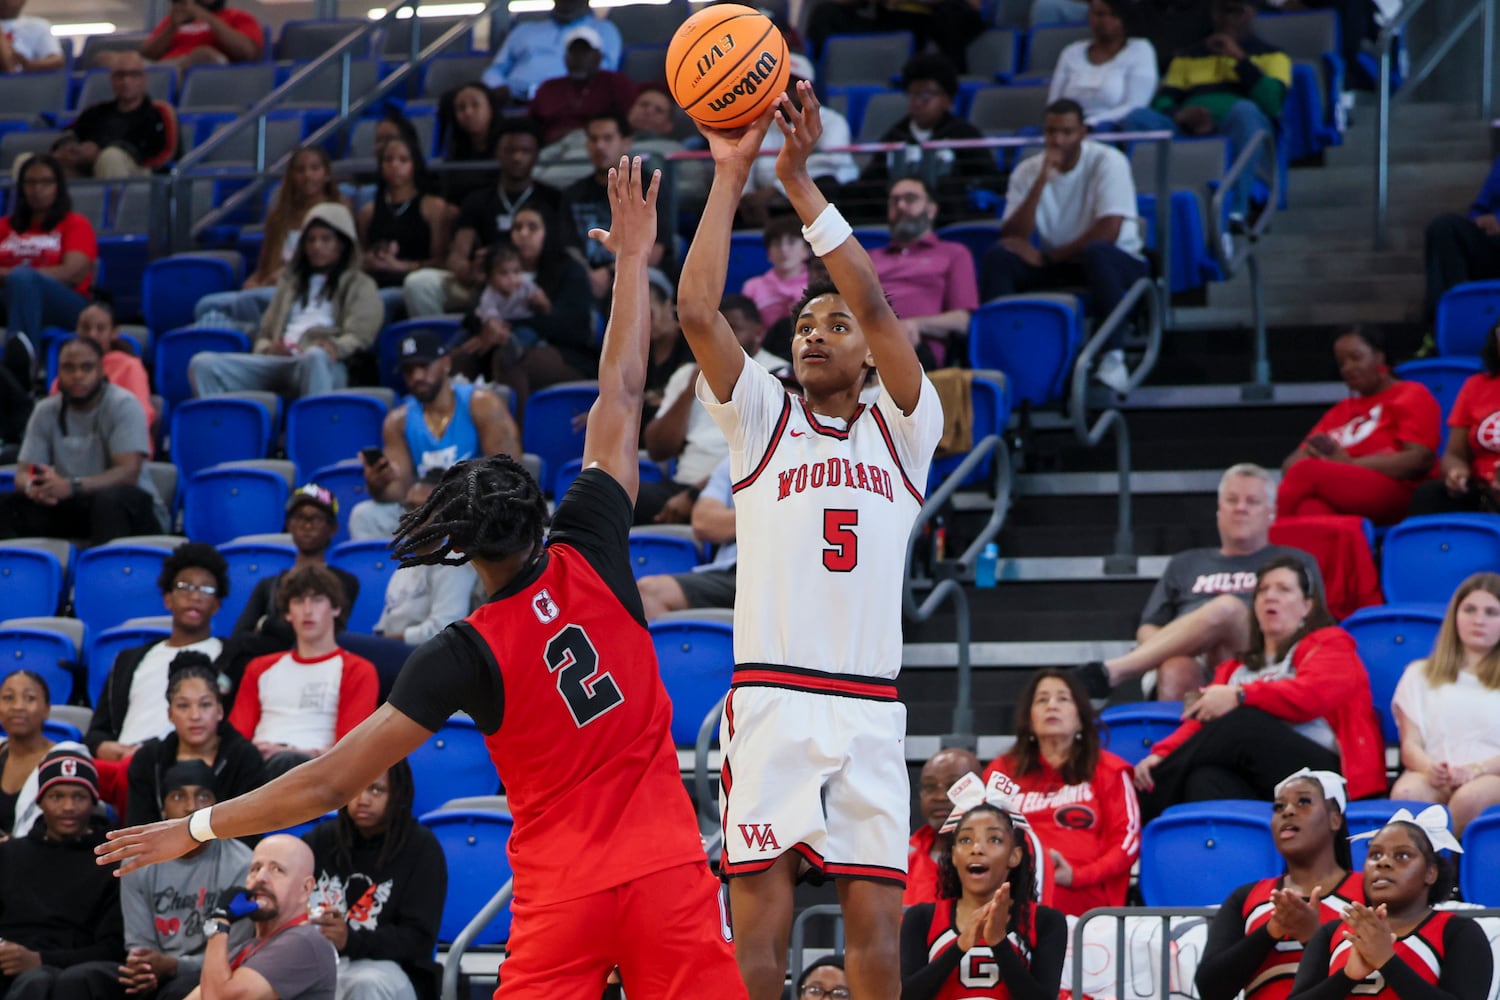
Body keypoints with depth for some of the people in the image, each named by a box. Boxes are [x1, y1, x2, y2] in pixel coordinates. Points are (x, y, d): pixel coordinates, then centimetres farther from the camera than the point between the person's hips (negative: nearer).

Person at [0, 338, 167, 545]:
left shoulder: (123, 405, -11)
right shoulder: (46, 411, 5)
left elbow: (129, 472, -21)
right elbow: (25, 473, 2)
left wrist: (72, 487, -36)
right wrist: (32, 487, -26)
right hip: (71, 508, 5)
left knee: (109, 499, -40)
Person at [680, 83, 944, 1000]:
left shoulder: (902, 433, 13)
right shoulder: (763, 420, 14)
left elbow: (875, 304, -1)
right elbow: (698, 311, 1)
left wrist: (799, 176, -5)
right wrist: (730, 175, -1)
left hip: (868, 712, 0)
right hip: (770, 698, 0)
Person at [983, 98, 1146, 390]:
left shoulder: (1108, 161, -13)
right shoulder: (1028, 171, -1)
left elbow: (1109, 231, -21)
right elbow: (1013, 236, -11)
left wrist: (1047, 258, -16)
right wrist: (1042, 181, -21)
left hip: (1116, 262, -4)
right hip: (1057, 266, 4)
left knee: (1096, 251, -39)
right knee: (999, 256, -21)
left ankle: (1113, 358, -39)